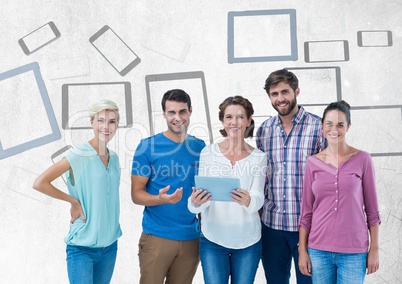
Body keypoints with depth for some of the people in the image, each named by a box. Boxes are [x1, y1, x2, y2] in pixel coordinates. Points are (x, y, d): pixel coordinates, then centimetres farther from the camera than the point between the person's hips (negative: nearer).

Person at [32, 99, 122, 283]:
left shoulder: (114, 158, 5)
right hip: (82, 246, -6)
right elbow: (39, 183, -18)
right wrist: (73, 201, -13)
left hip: (110, 244, 6)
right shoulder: (78, 156, -13)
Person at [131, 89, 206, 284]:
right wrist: (160, 198, -26)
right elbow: (136, 194, -7)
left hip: (191, 238, 3)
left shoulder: (200, 147, 4)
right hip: (156, 236, -3)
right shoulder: (148, 146, -6)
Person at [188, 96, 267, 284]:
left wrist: (248, 201, -33)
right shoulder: (208, 152, -3)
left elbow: (258, 200, -10)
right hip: (213, 240, -1)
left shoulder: (258, 157, -1)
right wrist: (195, 202, -27)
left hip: (248, 241, 1)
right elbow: (201, 199, -4)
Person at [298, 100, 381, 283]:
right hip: (318, 250, 2)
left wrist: (374, 249, 0)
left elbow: (371, 209, 1)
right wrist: (302, 250, 3)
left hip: (354, 251, -1)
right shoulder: (313, 162, 1)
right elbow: (306, 211, 4)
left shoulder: (362, 159, -3)